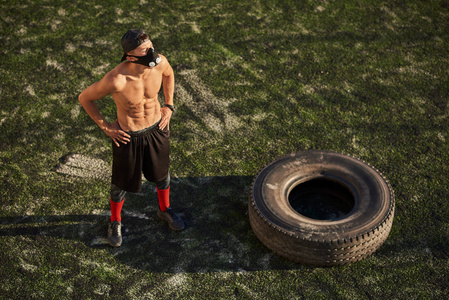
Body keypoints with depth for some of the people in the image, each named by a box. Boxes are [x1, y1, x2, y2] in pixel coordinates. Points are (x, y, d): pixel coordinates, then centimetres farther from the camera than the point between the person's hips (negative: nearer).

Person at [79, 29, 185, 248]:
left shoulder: (159, 62, -21)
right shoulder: (115, 80, -35)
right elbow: (84, 98, -17)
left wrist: (168, 106, 3)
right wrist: (104, 126, -11)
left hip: (157, 128, 5)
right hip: (128, 137, -4)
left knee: (162, 173, 26)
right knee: (122, 182, 18)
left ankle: (164, 210, 56)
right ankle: (115, 222, 47)